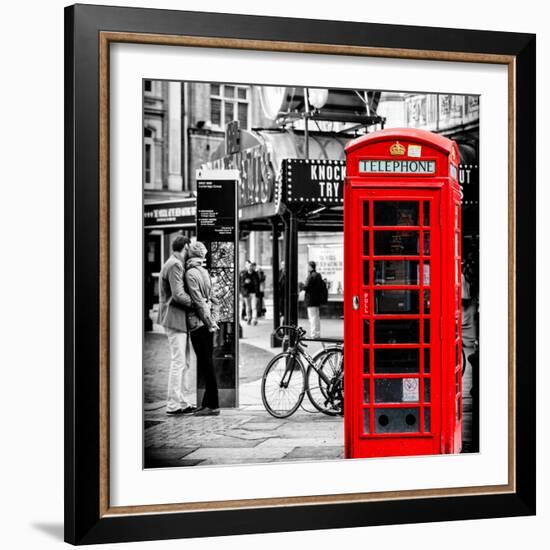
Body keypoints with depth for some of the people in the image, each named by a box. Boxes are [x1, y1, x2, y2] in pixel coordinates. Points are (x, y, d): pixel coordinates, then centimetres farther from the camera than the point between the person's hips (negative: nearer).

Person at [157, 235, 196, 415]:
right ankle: (173, 404, -5)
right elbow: (178, 295, -21)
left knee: (184, 362, 14)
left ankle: (180, 401, 19)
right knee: (178, 362, -8)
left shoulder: (176, 264, 18)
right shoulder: (174, 265, -14)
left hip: (179, 319, 10)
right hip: (175, 318, -10)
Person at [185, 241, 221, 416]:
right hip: (207, 323, 8)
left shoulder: (191, 273, -12)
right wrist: (211, 320, 17)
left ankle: (213, 405, -6)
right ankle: (208, 403, 16)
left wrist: (209, 321, -13)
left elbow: (198, 301, -16)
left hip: (198, 323, -8)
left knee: (206, 365, -7)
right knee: (207, 364, 11)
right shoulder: (204, 271, 14)